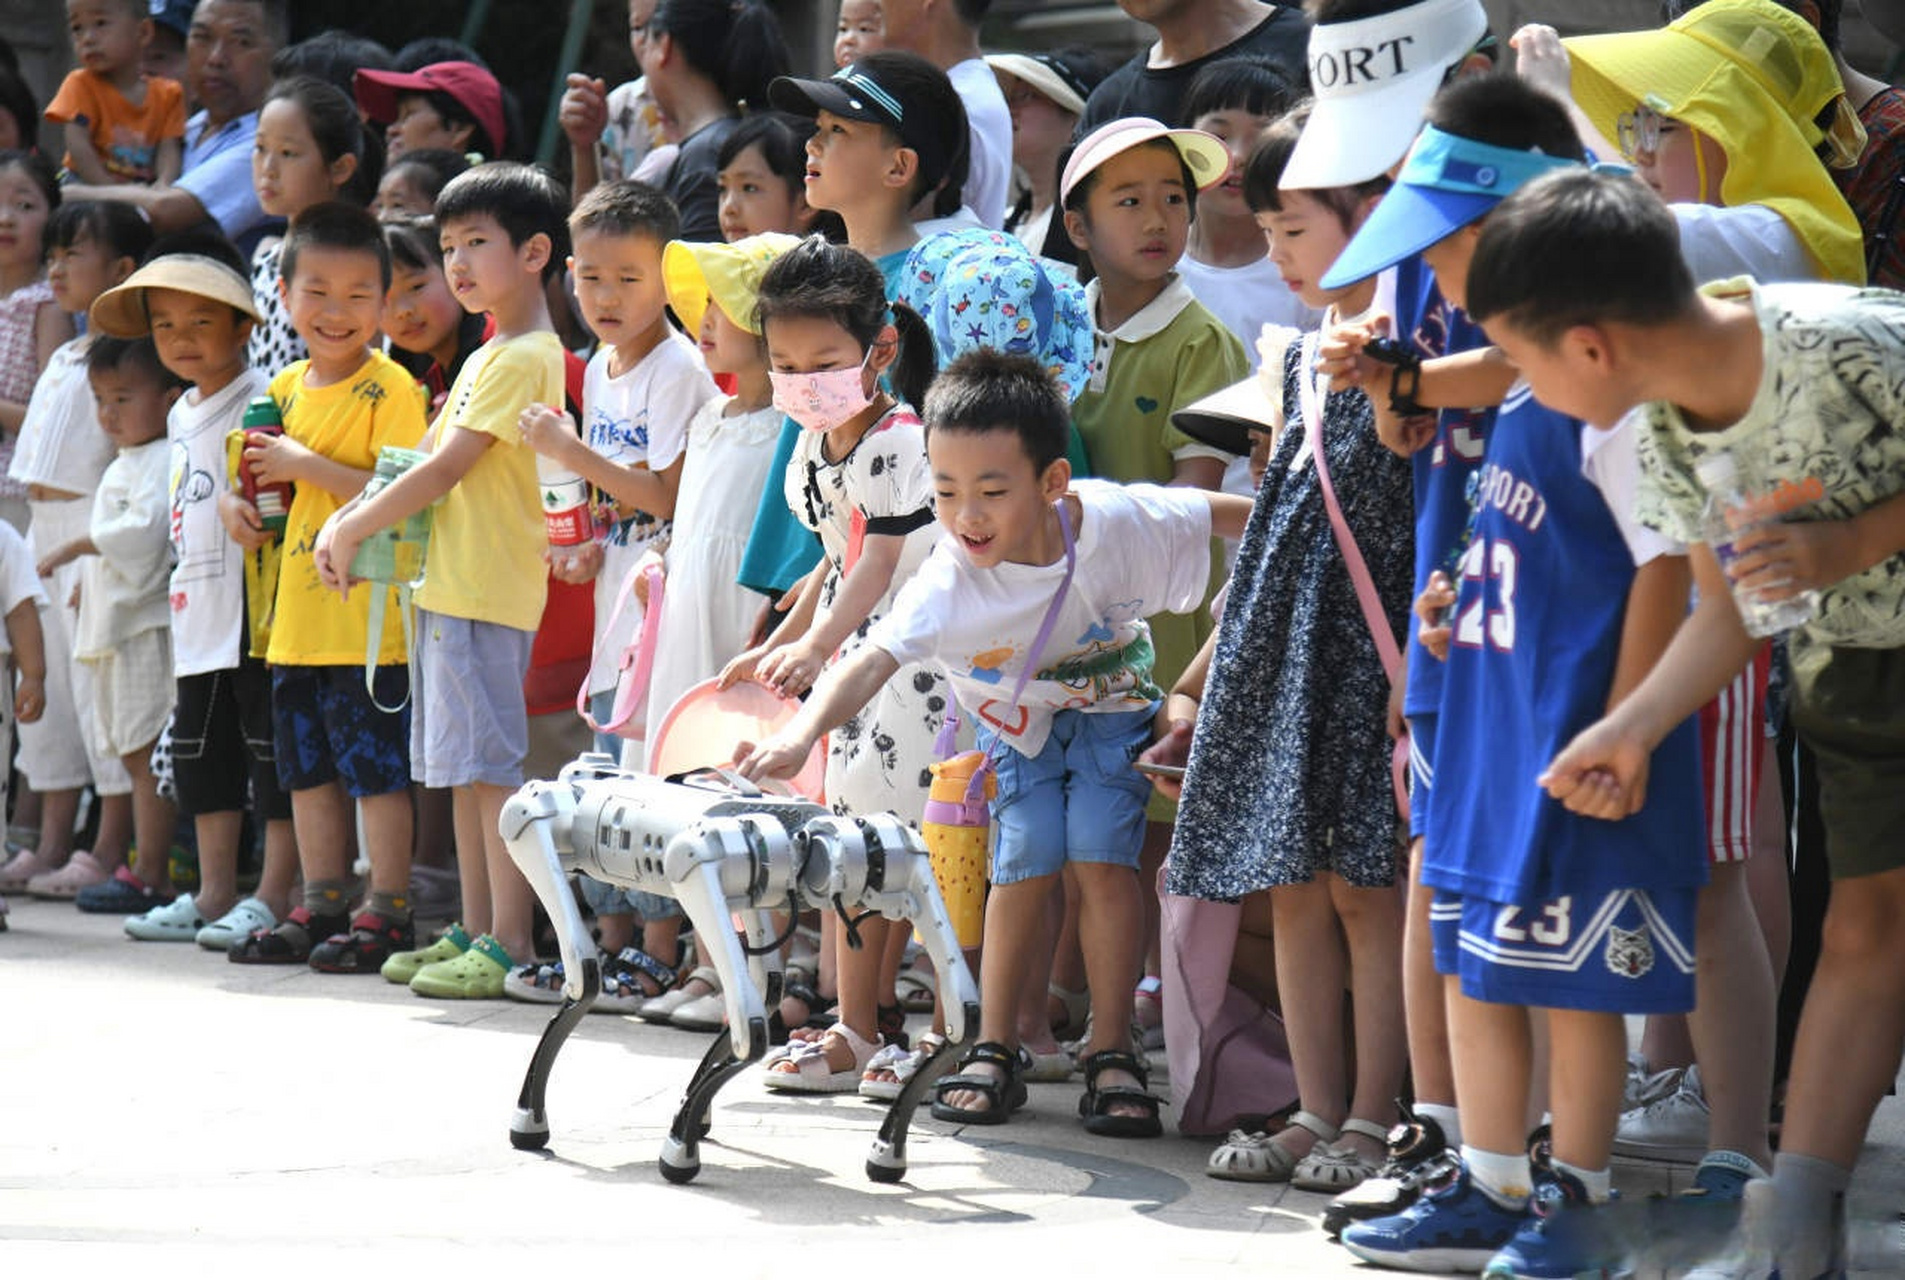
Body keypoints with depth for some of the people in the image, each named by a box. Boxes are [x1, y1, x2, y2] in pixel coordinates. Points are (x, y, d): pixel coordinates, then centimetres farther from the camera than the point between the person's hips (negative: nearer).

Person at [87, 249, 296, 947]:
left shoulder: (264, 401, -10)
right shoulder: (182, 414, 18)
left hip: (260, 606, -10)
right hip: (200, 613, 10)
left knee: (272, 747, -5)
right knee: (201, 751, 12)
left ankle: (273, 897, -3)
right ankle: (213, 895, 19)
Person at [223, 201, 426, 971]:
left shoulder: (390, 390, -12)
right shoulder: (286, 389, 11)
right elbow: (265, 474, 25)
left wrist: (305, 466, -21)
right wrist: (237, 502, 3)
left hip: (368, 624, -8)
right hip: (298, 621, 8)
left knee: (377, 769, -3)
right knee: (308, 769, 14)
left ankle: (387, 914, 4)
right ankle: (321, 910, 24)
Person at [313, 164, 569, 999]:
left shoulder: (524, 360, -13)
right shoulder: (488, 358, 19)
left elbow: (446, 468, -16)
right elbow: (432, 462, 22)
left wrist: (351, 531, -10)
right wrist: (351, 520, 8)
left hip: (487, 589, -10)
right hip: (447, 584, 10)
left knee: (489, 766, -11)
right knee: (464, 769, 12)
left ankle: (511, 945, -11)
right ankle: (478, 935, 16)